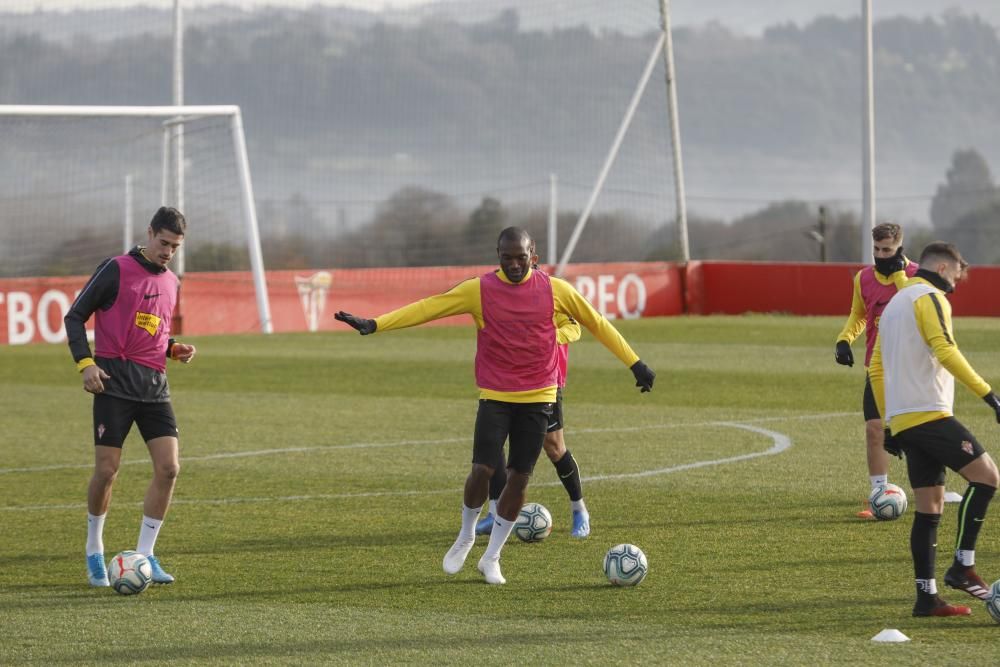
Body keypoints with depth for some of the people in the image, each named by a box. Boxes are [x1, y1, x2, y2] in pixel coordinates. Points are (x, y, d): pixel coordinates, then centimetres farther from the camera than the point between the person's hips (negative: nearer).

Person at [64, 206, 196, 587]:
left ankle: (144, 555, 2)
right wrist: (85, 362, -13)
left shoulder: (170, 282, 16)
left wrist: (175, 349, 8)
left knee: (168, 468, -6)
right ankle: (94, 552, 15)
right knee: (106, 471, -5)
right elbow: (75, 316, -1)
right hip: (115, 381, -6)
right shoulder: (117, 270, -3)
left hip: (154, 386, 6)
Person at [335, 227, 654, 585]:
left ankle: (491, 558, 15)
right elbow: (427, 308, -7)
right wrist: (374, 324, -16)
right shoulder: (479, 290, -4)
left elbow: (597, 323, 8)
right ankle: (466, 535, 16)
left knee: (519, 478, 1)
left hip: (538, 398, 1)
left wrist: (635, 364, 9)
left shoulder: (555, 290, -1)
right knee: (482, 469, -13)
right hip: (495, 396, -1)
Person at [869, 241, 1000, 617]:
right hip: (929, 414, -9)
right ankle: (963, 566, -14)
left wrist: (890, 424, 26)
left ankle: (927, 597, 3)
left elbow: (876, 370, 25)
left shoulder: (893, 305, 24)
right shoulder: (930, 298, -4)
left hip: (902, 420, 9)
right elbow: (944, 351, -20)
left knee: (929, 507, 8)